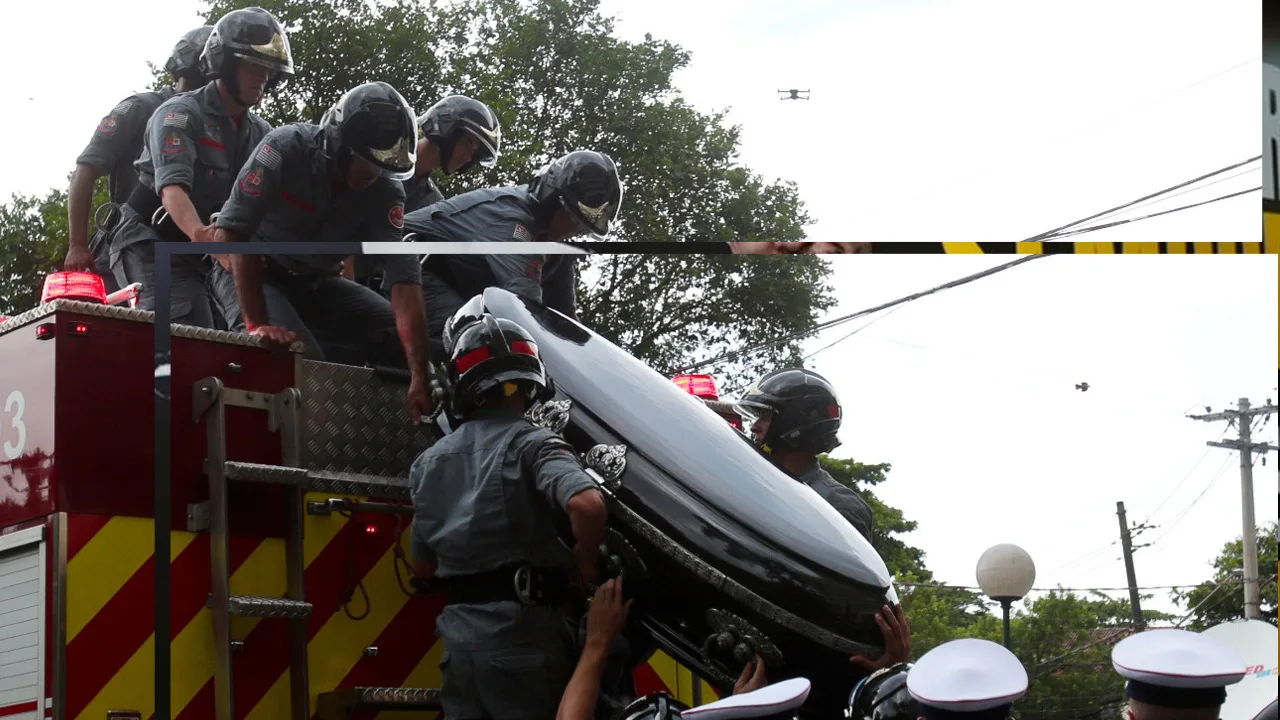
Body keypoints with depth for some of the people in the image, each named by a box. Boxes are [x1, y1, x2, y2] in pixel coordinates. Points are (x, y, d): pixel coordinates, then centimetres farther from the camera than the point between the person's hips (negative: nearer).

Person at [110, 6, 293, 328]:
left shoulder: (261, 134, 13)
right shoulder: (180, 114, -11)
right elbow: (173, 186, -29)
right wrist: (201, 235, -49)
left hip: (203, 257, 8)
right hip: (152, 245, -8)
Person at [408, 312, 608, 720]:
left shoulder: (429, 462, 12)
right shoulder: (531, 444, -8)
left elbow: (423, 567, 17)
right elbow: (587, 505, -27)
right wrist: (584, 560, -9)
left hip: (458, 632, 6)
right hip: (521, 630, -6)